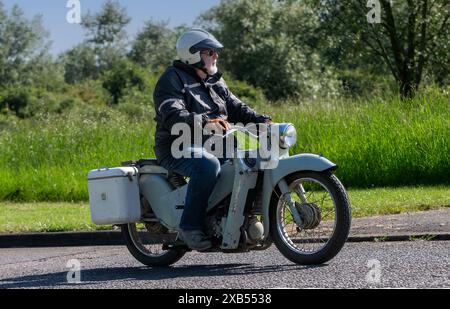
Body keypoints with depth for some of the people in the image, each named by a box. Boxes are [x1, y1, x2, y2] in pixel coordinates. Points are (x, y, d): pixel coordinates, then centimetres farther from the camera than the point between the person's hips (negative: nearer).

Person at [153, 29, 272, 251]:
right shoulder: (172, 79, -8)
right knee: (208, 165, -38)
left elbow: (235, 107, 16)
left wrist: (261, 120, -3)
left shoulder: (215, 81, 20)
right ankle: (190, 228, -31)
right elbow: (173, 116, -24)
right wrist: (205, 121, -38)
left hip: (211, 146, 8)